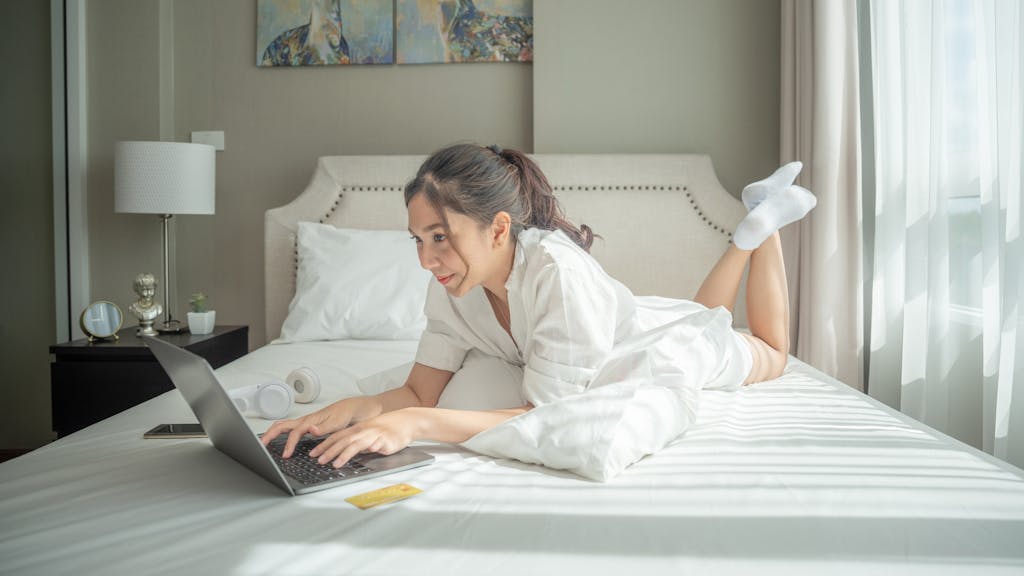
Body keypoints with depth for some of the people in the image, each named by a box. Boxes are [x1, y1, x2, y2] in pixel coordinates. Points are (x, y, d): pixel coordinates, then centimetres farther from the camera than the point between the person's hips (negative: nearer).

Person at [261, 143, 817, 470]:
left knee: (769, 356, 31)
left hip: (672, 342, -4)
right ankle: (750, 226, 43)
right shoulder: (450, 286, -29)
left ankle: (766, 218, 37)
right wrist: (351, 409, -43)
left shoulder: (557, 273, -48)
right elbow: (421, 391, -23)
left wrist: (416, 423, -57)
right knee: (706, 314, 40)